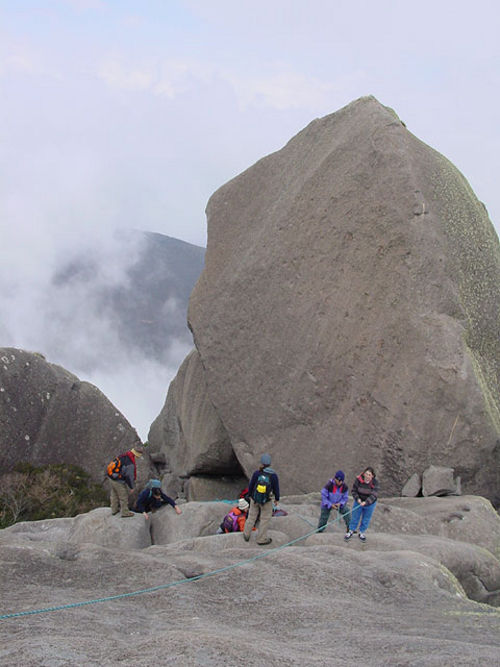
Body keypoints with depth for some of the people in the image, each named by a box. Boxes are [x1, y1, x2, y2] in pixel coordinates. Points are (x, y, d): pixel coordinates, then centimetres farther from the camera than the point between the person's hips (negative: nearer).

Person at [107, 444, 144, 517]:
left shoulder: (124, 456, -3)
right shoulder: (130, 464, -28)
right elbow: (129, 476, -21)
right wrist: (131, 487, -5)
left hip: (111, 476, 8)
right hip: (118, 481, -8)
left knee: (114, 495, 26)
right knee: (123, 496, 13)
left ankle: (114, 509, 44)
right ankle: (125, 512, 29)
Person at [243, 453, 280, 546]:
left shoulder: (256, 473, -20)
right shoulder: (273, 475, -24)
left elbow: (251, 485, -8)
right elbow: (276, 489, -13)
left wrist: (250, 495, 11)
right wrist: (277, 499, 5)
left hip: (255, 498, 2)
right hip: (266, 500, -2)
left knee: (252, 516, 23)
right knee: (265, 519, 17)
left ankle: (246, 535, 35)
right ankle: (261, 539, 28)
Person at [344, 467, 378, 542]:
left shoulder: (375, 483, -21)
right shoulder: (358, 480, -19)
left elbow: (373, 495, -26)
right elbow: (354, 491, -6)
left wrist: (366, 502, -38)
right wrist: (357, 499, -22)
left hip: (370, 504, 0)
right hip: (359, 502, 0)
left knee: (366, 519, 12)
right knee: (355, 517, 9)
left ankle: (362, 533, 31)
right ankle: (351, 531, 27)